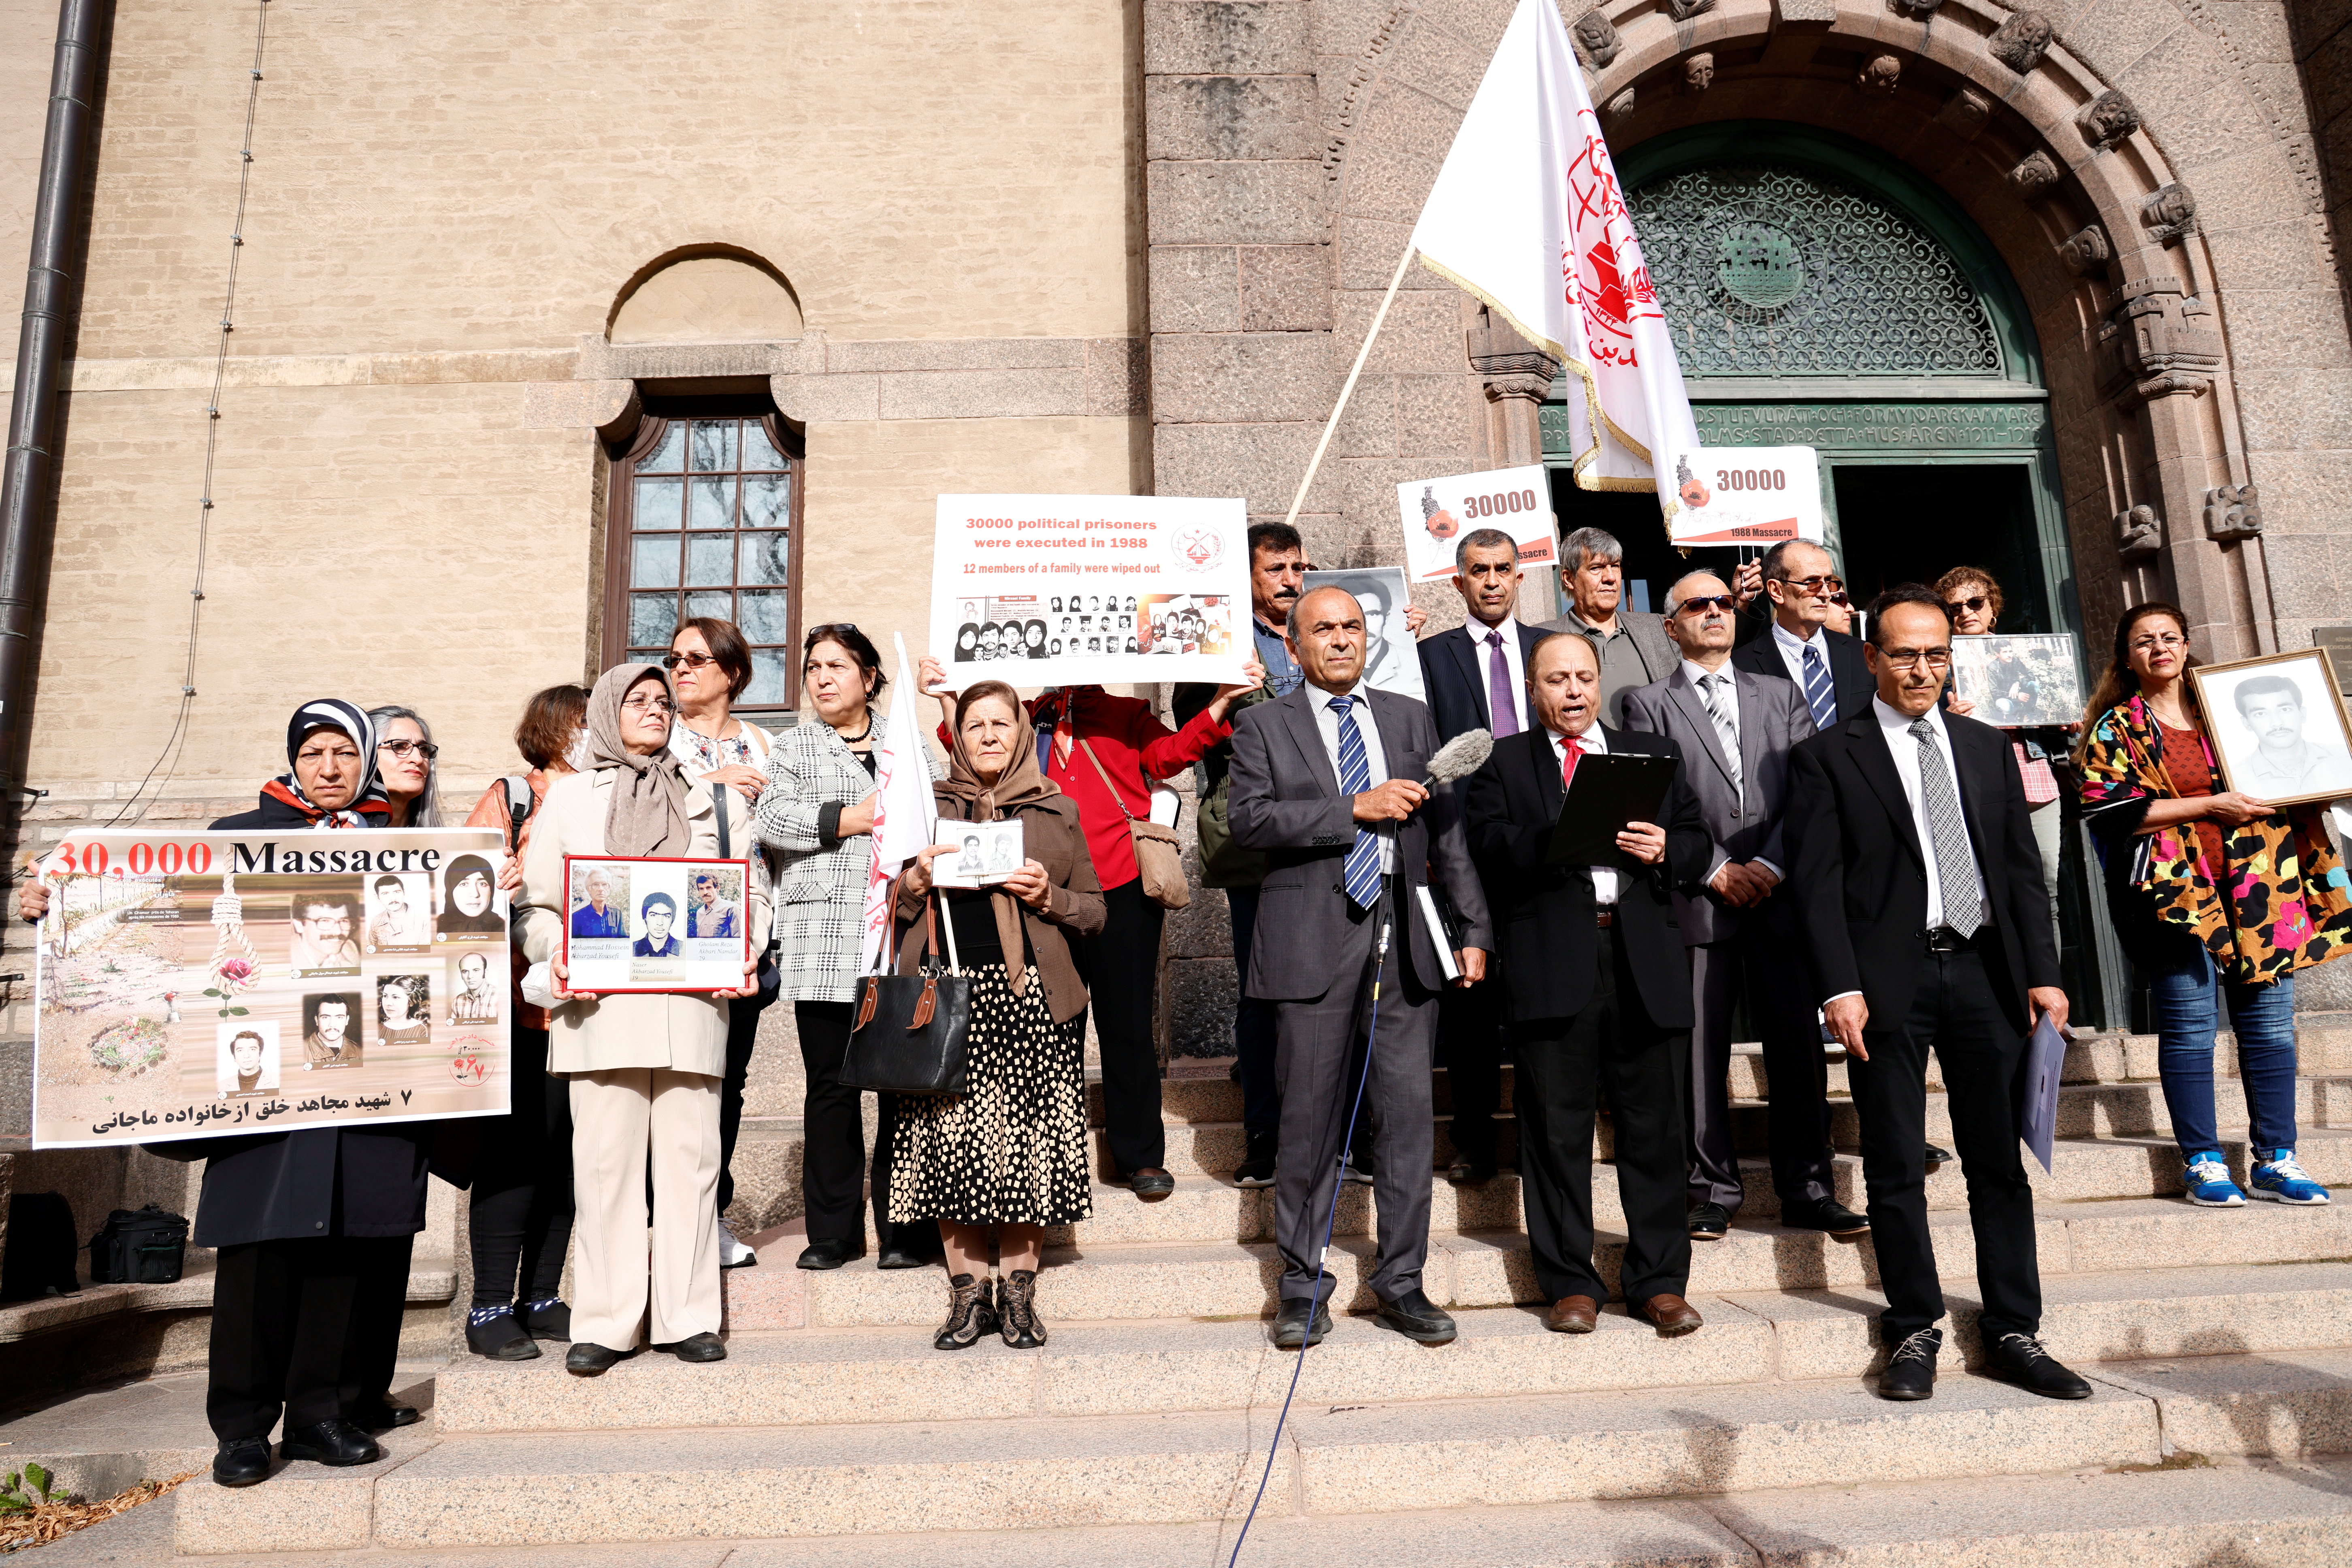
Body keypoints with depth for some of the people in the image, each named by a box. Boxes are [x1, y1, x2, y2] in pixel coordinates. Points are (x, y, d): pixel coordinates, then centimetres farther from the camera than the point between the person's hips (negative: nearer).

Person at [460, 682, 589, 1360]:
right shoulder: (508, 799, 3)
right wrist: (491, 887, -23)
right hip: (519, 1007, -4)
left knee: (566, 1153, 8)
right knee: (514, 1153, -4)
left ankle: (541, 1298, 19)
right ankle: (489, 1309, 7)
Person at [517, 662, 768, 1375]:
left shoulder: (715, 798, 18)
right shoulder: (569, 796, 15)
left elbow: (752, 893, 14)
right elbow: (536, 902, 11)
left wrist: (744, 957, -3)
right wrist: (555, 959, -7)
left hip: (693, 1002, 1)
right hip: (600, 1003, -1)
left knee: (690, 1155, 0)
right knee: (605, 1160, -1)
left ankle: (688, 1317, 9)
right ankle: (605, 1323, 9)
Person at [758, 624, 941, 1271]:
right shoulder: (792, 746, 16)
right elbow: (773, 819, -1)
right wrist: (849, 819, -9)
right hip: (823, 939, 0)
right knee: (829, 1086, 2)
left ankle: (905, 1231, 8)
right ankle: (833, 1232, 13)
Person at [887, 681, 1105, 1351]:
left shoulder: (1057, 810, 13)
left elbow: (1094, 911, 13)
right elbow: (892, 909, 14)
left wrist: (1048, 896, -5)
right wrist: (917, 880, -6)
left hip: (1030, 995, 0)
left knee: (1027, 1139, -2)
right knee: (949, 1138, -3)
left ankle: (1018, 1290, 12)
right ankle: (968, 1291, 10)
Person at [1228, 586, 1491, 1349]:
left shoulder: (1411, 718, 15)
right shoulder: (1263, 725, 7)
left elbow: (1446, 829, 13)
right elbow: (1250, 820, -9)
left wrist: (1474, 928, 7)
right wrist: (1355, 808, -14)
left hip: (1404, 938, 3)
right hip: (1313, 938, -2)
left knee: (1407, 1110, 5)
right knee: (1311, 1116, 3)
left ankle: (1401, 1280, 19)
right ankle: (1302, 1285, 18)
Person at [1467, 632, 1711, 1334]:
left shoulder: (1657, 754, 19)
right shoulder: (1503, 763, 11)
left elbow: (1697, 844, 15)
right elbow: (1491, 849, -5)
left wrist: (1664, 851, -7)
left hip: (1646, 960, 2)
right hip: (1552, 963, -2)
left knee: (1656, 1126, 6)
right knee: (1557, 1130, 3)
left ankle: (1660, 1283, 18)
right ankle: (1571, 1285, 15)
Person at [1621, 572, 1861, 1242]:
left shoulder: (1781, 696, 17)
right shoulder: (1650, 706, 9)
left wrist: (1771, 865, -6)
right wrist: (1715, 870, -9)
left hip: (1780, 894, 2)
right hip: (1697, 900, -2)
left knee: (1798, 1047, 3)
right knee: (1702, 1052, 0)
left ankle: (1807, 1191, 14)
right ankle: (1714, 1192, 10)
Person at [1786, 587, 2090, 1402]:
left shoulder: (1987, 747, 14)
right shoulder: (1826, 756, 0)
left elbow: (2022, 867, 13)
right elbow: (1817, 882, -6)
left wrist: (2042, 971, 4)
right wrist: (1840, 986, -14)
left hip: (1983, 972, 4)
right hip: (1890, 979, -4)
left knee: (2001, 1163, 9)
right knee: (1895, 1168, 4)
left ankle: (2013, 1334, 21)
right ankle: (1914, 1331, 17)